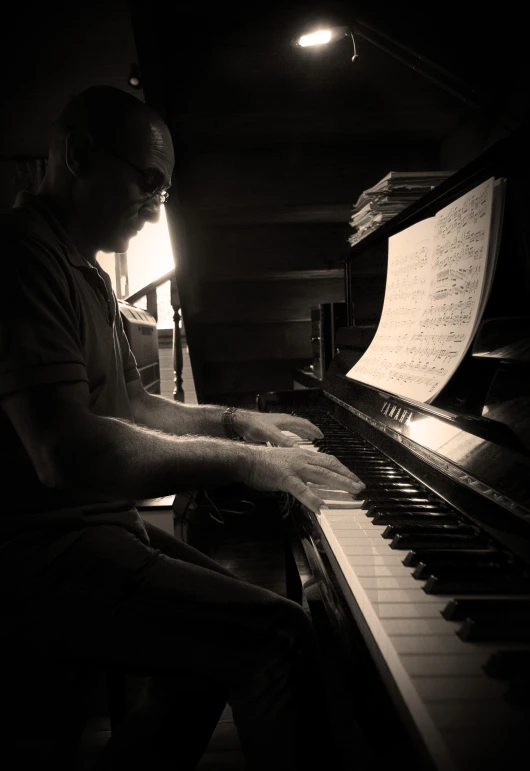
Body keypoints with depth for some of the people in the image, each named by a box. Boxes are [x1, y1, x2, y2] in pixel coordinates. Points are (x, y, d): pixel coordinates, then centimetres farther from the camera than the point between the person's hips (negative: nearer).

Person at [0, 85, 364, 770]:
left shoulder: (85, 272, 19)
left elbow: (129, 408, 24)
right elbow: (68, 450, -28)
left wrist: (233, 420, 14)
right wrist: (241, 460, -21)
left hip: (96, 526, 11)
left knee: (228, 622, 21)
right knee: (280, 637, -22)